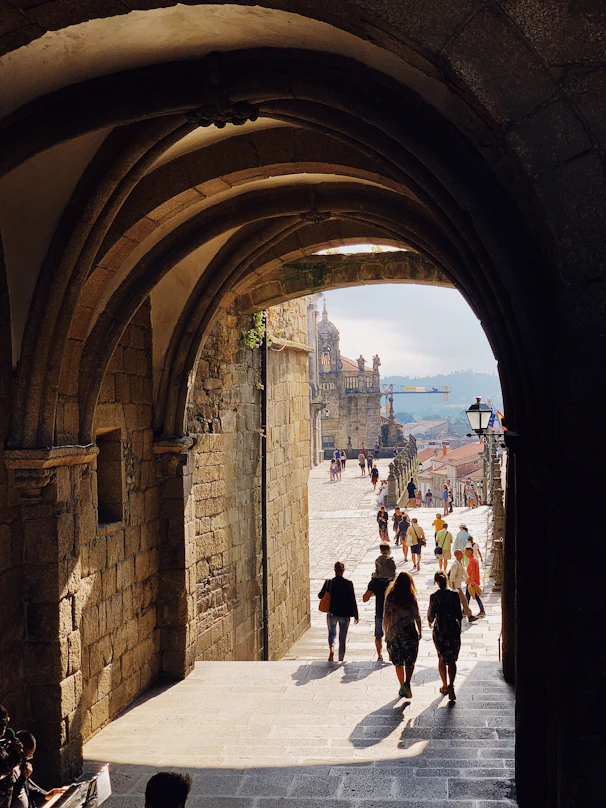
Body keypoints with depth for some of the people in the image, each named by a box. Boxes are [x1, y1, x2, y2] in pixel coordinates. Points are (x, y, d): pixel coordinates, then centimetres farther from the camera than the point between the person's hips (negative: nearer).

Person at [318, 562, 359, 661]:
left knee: (332, 633, 20)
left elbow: (320, 595, 2)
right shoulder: (348, 584, -11)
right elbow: (353, 600, -7)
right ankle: (341, 660, 15)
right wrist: (355, 615, 0)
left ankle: (331, 649, -9)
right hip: (345, 615, 0)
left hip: (332, 613, 0)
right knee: (343, 639, 12)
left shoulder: (329, 583, -9)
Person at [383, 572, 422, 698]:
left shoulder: (390, 597, -1)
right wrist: (420, 631, 12)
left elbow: (385, 616, 2)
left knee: (398, 662, 13)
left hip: (393, 632, 2)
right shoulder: (410, 598, -7)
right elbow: (417, 616, -2)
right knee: (410, 661, 6)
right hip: (409, 631, -2)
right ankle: (407, 683, -13)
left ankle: (402, 686, 17)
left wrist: (386, 633, 11)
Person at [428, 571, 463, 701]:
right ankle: (451, 686, -12)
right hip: (453, 629, -1)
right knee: (452, 660, 5)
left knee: (442, 659, 16)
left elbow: (431, 614, 4)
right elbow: (459, 615, -3)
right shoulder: (454, 595, -8)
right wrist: (459, 627, 14)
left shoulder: (434, 597, -7)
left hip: (439, 630, 1)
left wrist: (430, 622, 26)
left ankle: (445, 686, 21)